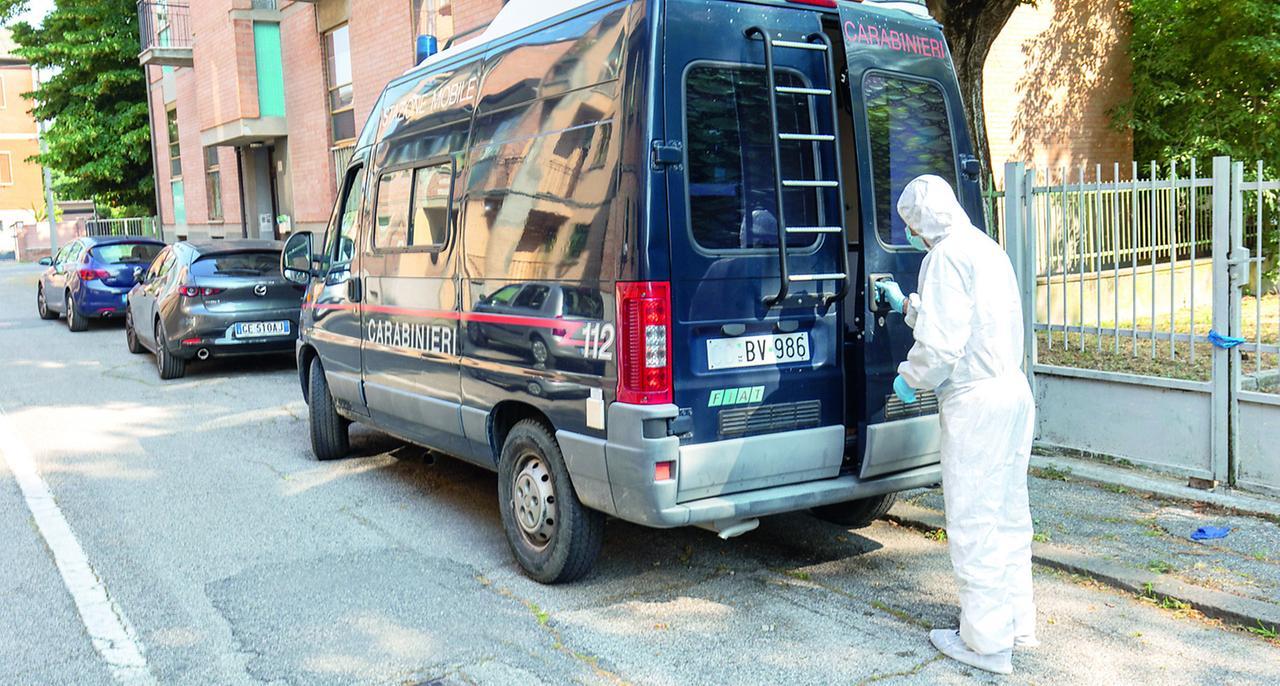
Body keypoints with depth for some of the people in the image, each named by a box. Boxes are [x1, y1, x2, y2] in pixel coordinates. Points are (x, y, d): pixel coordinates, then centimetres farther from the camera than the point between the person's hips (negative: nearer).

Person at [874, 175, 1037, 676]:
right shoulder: (987, 248, 17)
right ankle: (1017, 624, 28)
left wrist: (909, 379, -3)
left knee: (973, 522, -1)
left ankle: (986, 643, 7)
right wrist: (906, 305, 36)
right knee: (1008, 515, 17)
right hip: (1014, 391, 10)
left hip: (975, 401, -10)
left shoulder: (947, 255, -14)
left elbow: (941, 343, -20)